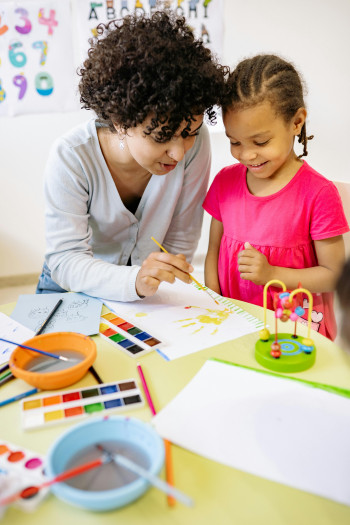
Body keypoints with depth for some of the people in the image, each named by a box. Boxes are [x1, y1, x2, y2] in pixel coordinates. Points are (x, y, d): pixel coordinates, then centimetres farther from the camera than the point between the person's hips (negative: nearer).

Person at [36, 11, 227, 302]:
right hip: (74, 283, 0)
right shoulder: (70, 158, -25)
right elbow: (66, 259, -27)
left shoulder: (195, 143, -20)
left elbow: (181, 238, -9)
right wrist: (134, 280, -43)